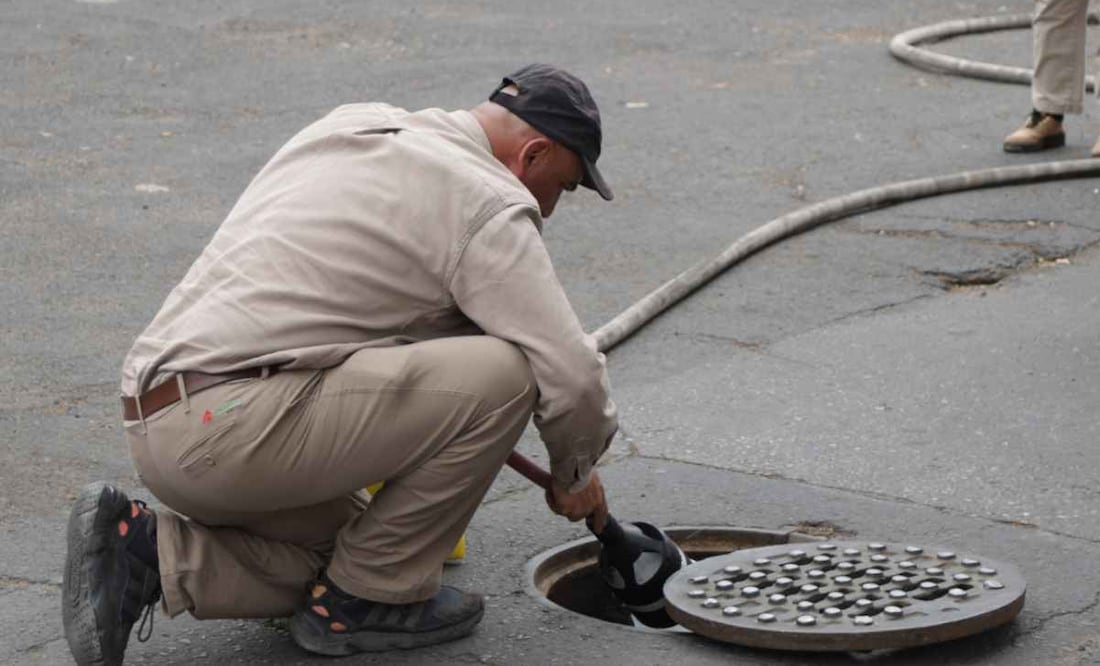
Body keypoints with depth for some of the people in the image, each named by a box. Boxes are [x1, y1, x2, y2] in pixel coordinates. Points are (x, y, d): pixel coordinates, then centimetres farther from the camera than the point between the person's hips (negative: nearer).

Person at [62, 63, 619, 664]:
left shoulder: (350, 125, 21)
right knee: (503, 373, -10)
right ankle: (368, 596, 2)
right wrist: (574, 474, 14)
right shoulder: (487, 202, -5)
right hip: (235, 427, -10)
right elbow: (570, 374, -8)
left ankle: (141, 551, 7)